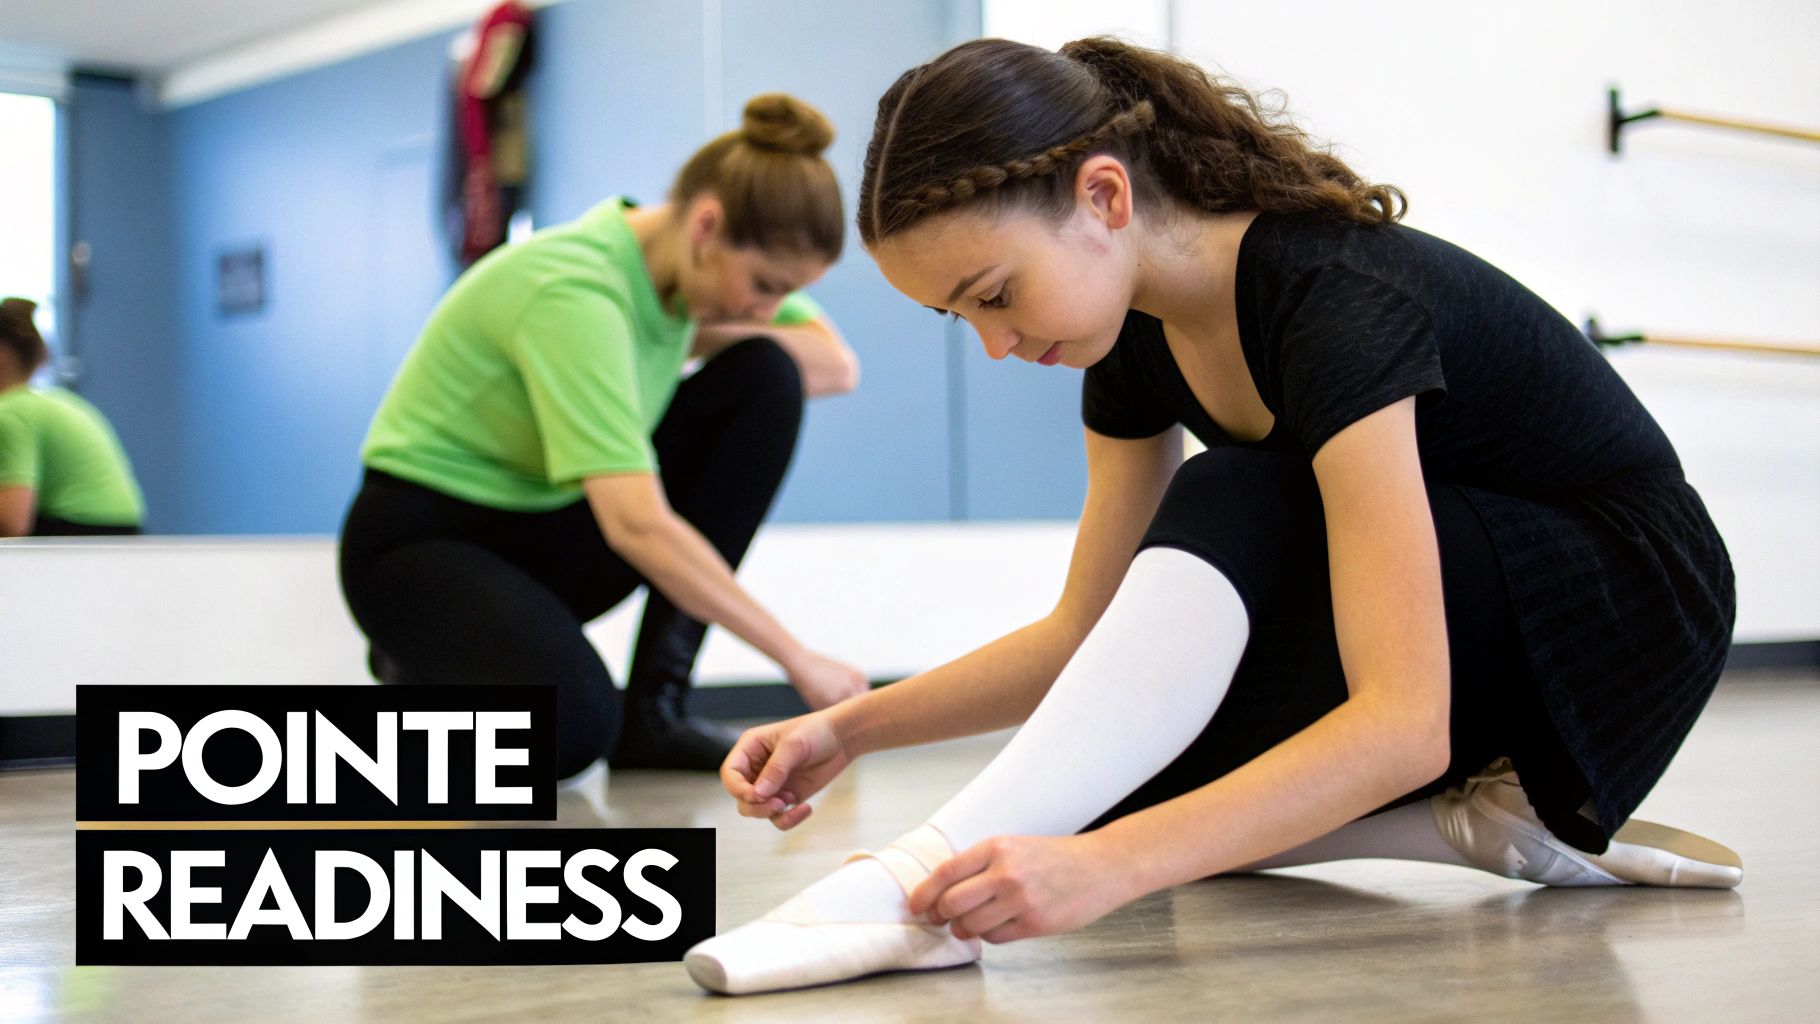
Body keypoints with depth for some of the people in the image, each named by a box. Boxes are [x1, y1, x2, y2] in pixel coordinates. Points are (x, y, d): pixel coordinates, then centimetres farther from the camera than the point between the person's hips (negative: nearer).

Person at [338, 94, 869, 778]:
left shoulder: (689, 259, -6)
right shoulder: (574, 291, -31)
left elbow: (837, 367, -6)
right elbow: (637, 525, -38)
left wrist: (703, 336, -19)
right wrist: (796, 658, -36)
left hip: (548, 524, 8)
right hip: (424, 540, -8)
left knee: (763, 379, -13)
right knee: (570, 728, -37)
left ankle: (654, 706, -11)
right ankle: (418, 668, 1)